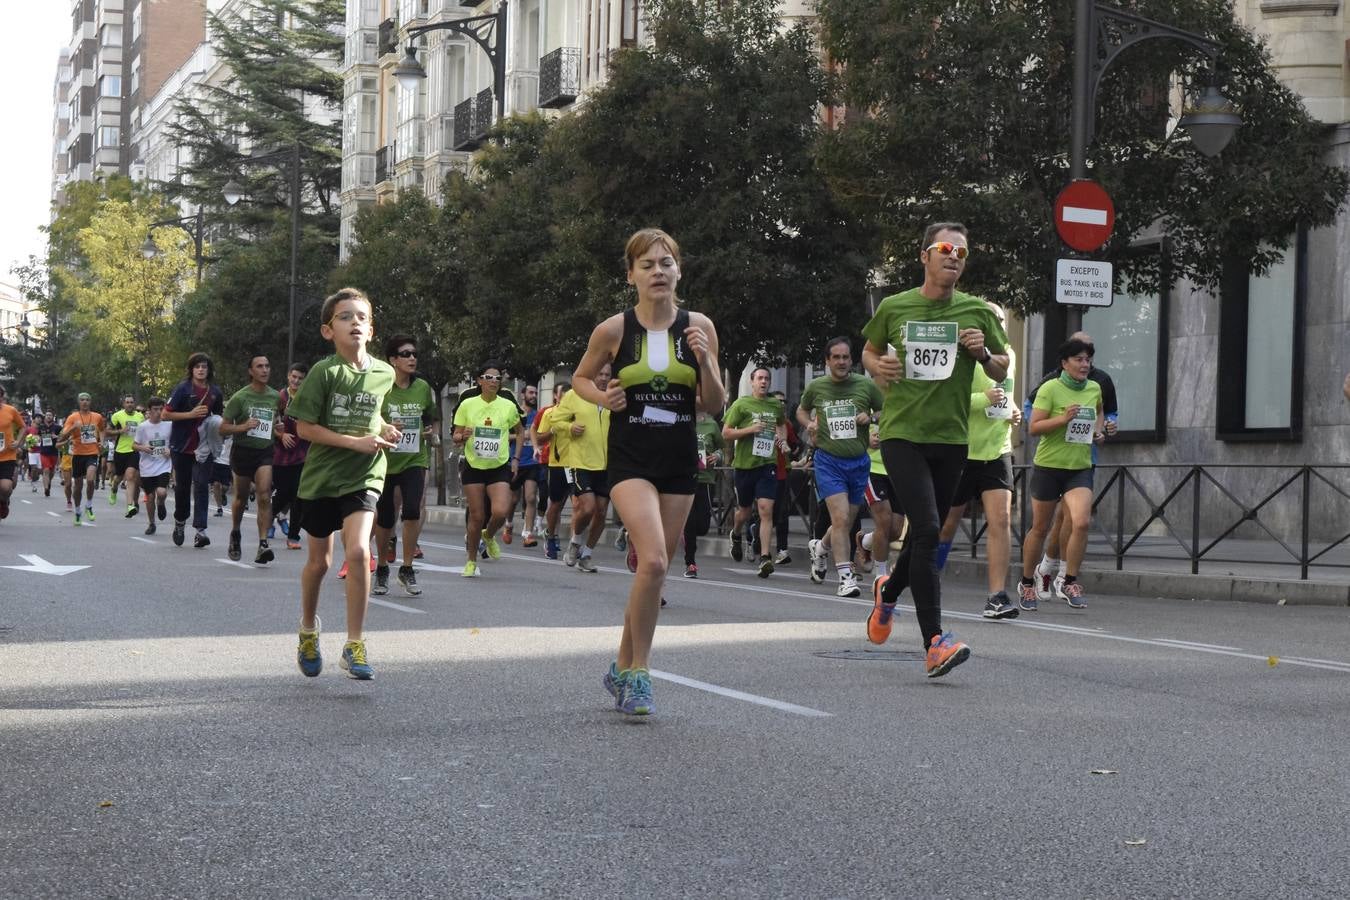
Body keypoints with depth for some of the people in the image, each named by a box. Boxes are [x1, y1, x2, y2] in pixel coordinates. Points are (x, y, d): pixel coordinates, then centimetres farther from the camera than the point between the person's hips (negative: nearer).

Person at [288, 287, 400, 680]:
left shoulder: (384, 373, 0)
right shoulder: (324, 372, -12)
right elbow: (304, 427, -13)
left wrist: (383, 430, -2)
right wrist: (356, 441, -19)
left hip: (363, 477, 1)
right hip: (321, 476, -1)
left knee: (358, 550, -20)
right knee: (319, 560, 13)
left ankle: (354, 646, -12)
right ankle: (308, 628, 41)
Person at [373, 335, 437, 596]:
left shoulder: (423, 388, 3)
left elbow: (431, 420, 20)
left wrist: (430, 432, -1)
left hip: (414, 460, 2)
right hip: (383, 460, -2)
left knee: (412, 509, -19)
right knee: (384, 518, 6)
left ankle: (407, 569, -4)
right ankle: (381, 569, 30)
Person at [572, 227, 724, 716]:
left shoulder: (699, 326, 0)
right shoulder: (614, 330, -4)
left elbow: (715, 404, 4)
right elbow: (581, 378, 13)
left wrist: (704, 359, -13)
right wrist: (602, 398, -8)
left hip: (680, 460, 3)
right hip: (630, 459, -3)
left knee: (655, 569, 10)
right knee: (653, 561, -21)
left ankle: (623, 667, 28)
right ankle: (639, 673, -7)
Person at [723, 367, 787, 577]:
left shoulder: (776, 405, 9)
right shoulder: (741, 404, -3)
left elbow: (782, 424, 31)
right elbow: (726, 432, -4)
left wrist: (782, 439, 10)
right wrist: (749, 429, -17)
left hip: (767, 465, 1)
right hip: (744, 464, -1)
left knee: (766, 510, -13)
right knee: (744, 511, 14)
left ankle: (765, 558, -17)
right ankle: (736, 535, 48)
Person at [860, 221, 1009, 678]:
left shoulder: (977, 312, 4)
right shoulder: (894, 308, 2)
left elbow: (1002, 371, 13)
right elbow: (869, 351, 19)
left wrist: (984, 353, -8)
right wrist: (878, 367, -3)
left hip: (951, 438, 3)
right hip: (902, 432, -3)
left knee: (927, 534, 13)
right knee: (926, 528, -18)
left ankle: (888, 592, 46)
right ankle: (934, 642, -19)